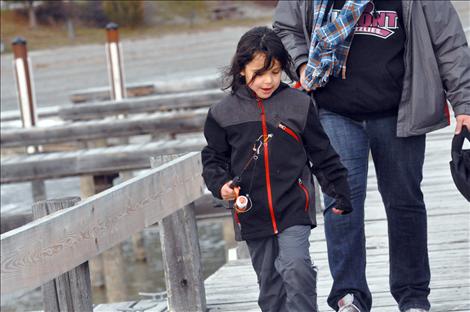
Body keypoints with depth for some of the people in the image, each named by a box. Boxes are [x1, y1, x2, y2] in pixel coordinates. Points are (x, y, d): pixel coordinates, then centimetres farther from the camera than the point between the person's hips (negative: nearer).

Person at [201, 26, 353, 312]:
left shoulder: (299, 104, 0)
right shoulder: (223, 113, 1)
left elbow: (322, 154, 7)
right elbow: (213, 159, 11)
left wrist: (340, 192, 9)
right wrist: (221, 185, -8)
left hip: (294, 208, -2)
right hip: (253, 214, 2)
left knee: (296, 268, -19)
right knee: (269, 283, 10)